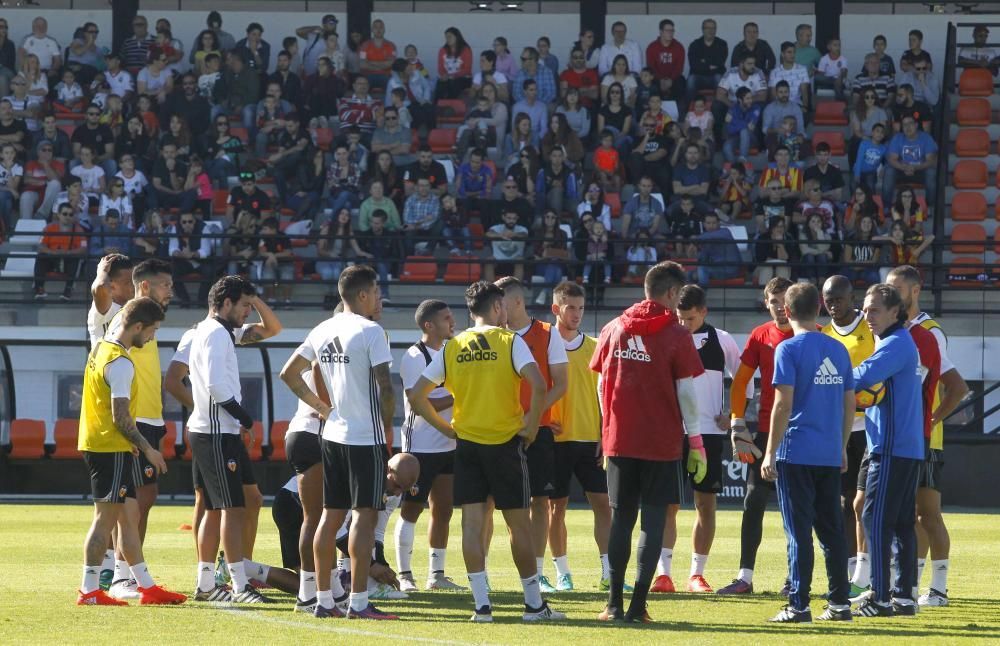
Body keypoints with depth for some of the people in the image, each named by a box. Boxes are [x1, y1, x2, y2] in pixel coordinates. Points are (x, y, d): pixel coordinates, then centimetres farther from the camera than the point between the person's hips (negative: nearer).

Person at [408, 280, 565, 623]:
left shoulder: (452, 348, 5)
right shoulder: (510, 342, -4)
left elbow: (416, 396, 3)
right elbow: (538, 385, -19)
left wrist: (447, 429, 10)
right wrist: (530, 427, -7)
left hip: (466, 442, 3)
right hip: (506, 441, -3)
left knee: (472, 522, 2)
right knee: (518, 523, 5)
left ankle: (482, 605, -3)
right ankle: (534, 604, 10)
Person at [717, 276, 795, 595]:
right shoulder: (760, 336, 6)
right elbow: (740, 380, 11)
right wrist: (737, 424, 2)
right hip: (766, 431, 3)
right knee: (754, 502, -1)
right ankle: (745, 577, 1)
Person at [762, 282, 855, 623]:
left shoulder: (789, 349, -8)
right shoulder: (838, 350, 10)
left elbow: (784, 404, -12)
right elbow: (849, 403, 13)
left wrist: (770, 453, -8)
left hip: (797, 453, -5)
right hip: (830, 454, 5)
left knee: (799, 531, -4)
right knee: (832, 528, 11)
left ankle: (798, 605, -5)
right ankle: (839, 603, 11)